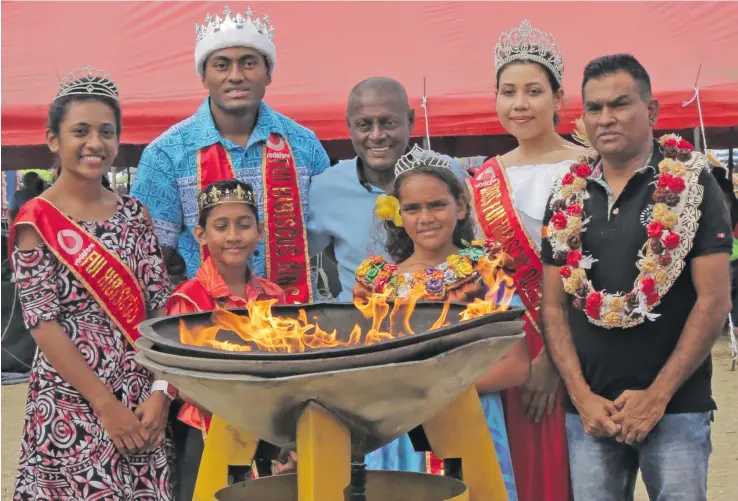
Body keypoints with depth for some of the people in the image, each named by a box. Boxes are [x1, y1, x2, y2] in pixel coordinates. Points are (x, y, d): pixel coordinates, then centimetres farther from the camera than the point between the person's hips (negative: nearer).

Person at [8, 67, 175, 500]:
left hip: (144, 403, 4)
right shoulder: (37, 221, -6)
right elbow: (43, 323, -10)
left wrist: (161, 393, -8)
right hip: (70, 403, -4)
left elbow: (160, 307, 3)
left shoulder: (135, 214, 6)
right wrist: (106, 405, -14)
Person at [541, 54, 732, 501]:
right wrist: (581, 395, -4)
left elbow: (714, 301, -8)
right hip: (588, 409, 3)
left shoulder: (692, 185, -3)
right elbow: (554, 306, 7)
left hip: (675, 406, -3)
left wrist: (657, 395, -11)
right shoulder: (567, 199, 7)